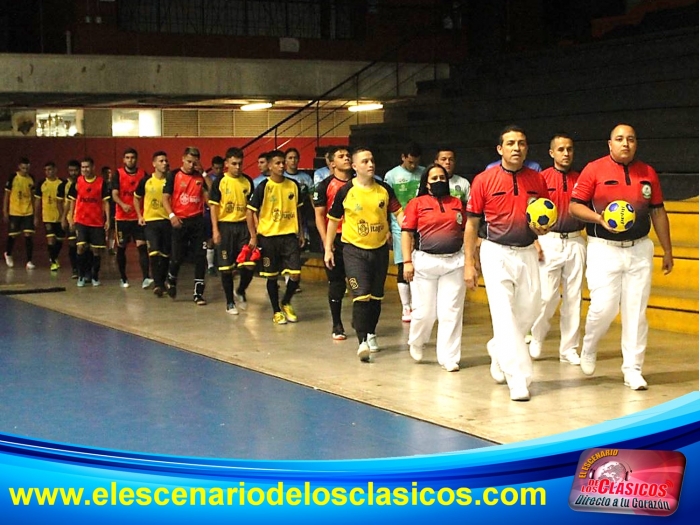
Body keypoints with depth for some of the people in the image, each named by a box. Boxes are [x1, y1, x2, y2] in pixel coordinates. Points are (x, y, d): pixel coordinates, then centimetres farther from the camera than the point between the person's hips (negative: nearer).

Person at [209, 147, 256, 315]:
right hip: (225, 225, -2)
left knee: (248, 265, -7)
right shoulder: (220, 182, -2)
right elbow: (214, 206, -2)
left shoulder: (247, 181, 5)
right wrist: (215, 230, -9)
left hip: (243, 225, 2)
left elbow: (251, 206, 11)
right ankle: (230, 302, 16)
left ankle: (241, 292, 20)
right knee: (226, 266, 4)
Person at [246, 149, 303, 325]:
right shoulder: (263, 187, -8)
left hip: (290, 235, 3)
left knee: (295, 274, -5)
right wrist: (254, 236, -9)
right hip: (269, 236, -3)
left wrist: (300, 233, 14)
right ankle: (276, 311, 20)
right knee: (272, 276, 6)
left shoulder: (293, 185, 4)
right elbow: (250, 212, -4)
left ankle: (286, 303, 21)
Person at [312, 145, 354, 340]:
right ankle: (337, 326, 12)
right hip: (336, 239, -3)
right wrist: (326, 241, -12)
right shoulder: (325, 186, 0)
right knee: (336, 283, 3)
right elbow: (319, 215, -2)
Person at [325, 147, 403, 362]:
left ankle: (371, 334, 32)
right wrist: (328, 249, 3)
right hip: (354, 249, -3)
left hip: (380, 248, 4)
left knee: (376, 296, 13)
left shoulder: (384, 189, 0)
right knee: (361, 295, -14)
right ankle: (362, 341, -14)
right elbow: (333, 220, 3)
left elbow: (398, 213, 5)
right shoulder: (345, 191, -6)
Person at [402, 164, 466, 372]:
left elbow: (464, 232, 17)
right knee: (425, 310, 4)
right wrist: (407, 261, -8)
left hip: (454, 262, 2)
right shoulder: (417, 203, 2)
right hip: (425, 262, -2)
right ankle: (416, 342, 34)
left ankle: (448, 357, 7)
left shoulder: (457, 204, 12)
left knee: (451, 311, 0)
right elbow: (407, 233, -1)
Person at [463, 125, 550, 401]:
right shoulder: (484, 180, -6)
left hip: (527, 252, 4)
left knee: (530, 310, 11)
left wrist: (544, 228, -9)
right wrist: (468, 263, -4)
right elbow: (471, 224, -1)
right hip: (496, 253, -4)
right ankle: (518, 378, -10)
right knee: (504, 313, -11)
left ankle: (499, 350, 38)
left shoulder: (537, 180, 3)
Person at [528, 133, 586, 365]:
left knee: (573, 297, 5)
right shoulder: (541, 178, 0)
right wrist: (534, 242, -12)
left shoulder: (581, 179, 8)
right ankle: (536, 339, 20)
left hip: (576, 242, 3)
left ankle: (569, 348, 13)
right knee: (546, 296, -4)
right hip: (550, 241, -3)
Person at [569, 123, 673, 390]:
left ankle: (632, 369, 12)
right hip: (604, 249, -3)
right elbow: (575, 206, -3)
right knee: (604, 306, -11)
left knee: (636, 311, 2)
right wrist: (600, 219, -20)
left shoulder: (648, 173, 9)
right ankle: (588, 348, 20)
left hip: (640, 250, 4)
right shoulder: (594, 169, -3)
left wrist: (667, 250, 14)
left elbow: (658, 212, 14)